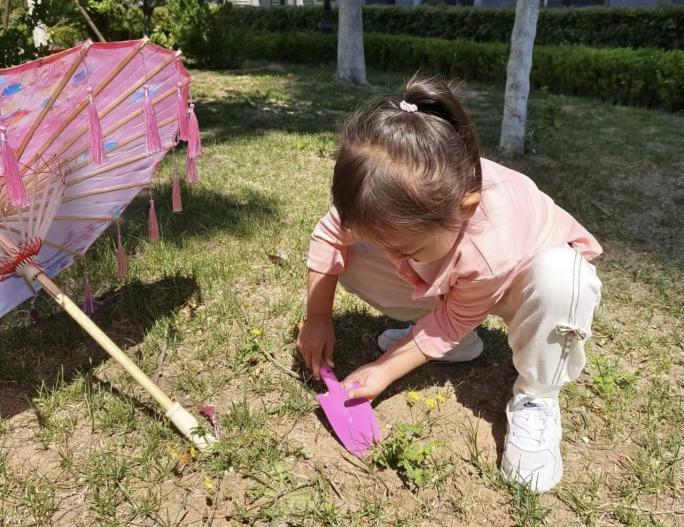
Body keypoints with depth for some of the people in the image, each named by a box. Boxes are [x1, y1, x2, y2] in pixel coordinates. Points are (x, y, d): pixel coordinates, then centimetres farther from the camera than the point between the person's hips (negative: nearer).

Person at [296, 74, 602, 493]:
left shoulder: (494, 250, -45)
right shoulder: (394, 200, -32)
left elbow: (455, 319, -26)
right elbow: (329, 237, -14)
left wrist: (385, 371, -22)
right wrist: (318, 318, -14)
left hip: (532, 272, -4)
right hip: (448, 279, 5)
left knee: (561, 282, -42)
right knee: (356, 261, -14)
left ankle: (535, 399, -13)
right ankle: (458, 342, 4)